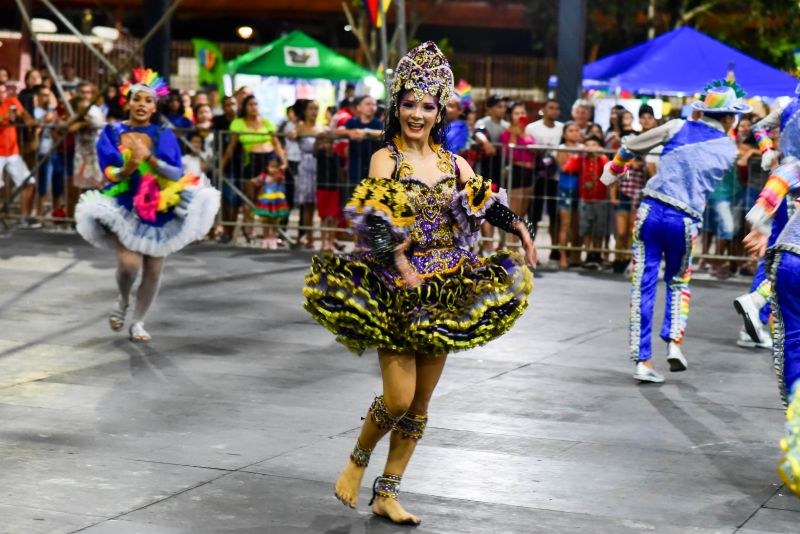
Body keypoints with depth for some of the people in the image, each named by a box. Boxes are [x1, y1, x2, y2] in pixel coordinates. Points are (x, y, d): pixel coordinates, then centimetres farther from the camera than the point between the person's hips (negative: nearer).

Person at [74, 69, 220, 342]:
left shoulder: (164, 135, 2)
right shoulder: (112, 133, 2)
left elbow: (178, 173, -7)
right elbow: (109, 174, -5)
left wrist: (149, 158, -21)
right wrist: (128, 167, -26)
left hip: (159, 208, 1)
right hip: (125, 207, -1)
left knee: (154, 270, 2)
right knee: (129, 263, -20)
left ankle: (138, 322, 21)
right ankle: (123, 300, 14)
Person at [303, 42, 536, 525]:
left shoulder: (454, 164, 9)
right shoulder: (386, 159, -6)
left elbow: (486, 202, 8)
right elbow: (376, 222, -18)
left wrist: (518, 226, -11)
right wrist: (403, 265, -32)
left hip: (446, 293, 5)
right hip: (397, 292, -5)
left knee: (421, 403, 8)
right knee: (398, 398, -10)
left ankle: (387, 494, 19)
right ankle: (358, 460, 19)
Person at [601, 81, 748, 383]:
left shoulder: (679, 128, 6)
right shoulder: (729, 149, 7)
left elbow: (631, 146, 13)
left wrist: (613, 170, 30)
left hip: (651, 209, 0)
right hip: (686, 220, 0)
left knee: (643, 286, 4)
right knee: (678, 282, 23)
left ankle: (642, 361, 2)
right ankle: (674, 341, 4)